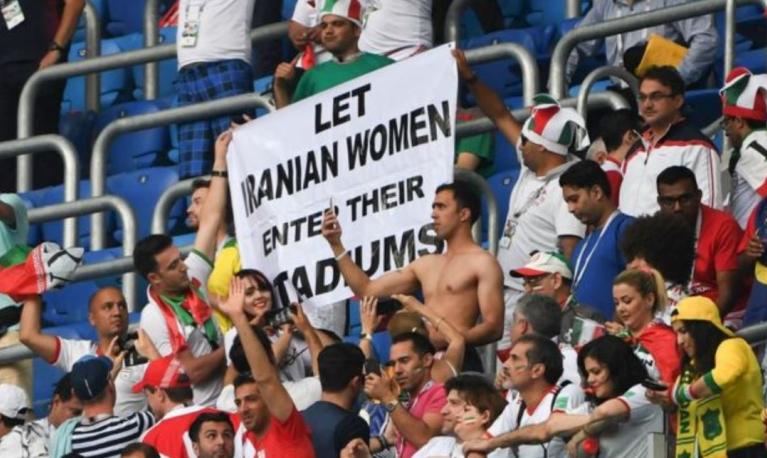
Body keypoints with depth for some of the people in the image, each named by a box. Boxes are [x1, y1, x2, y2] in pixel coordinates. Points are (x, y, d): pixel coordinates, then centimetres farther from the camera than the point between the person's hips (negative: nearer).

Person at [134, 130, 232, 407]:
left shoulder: (193, 278, 5)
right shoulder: (154, 317, -11)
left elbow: (211, 219, 9)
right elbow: (192, 371, -13)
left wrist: (220, 160, 9)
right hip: (202, 407, -6)